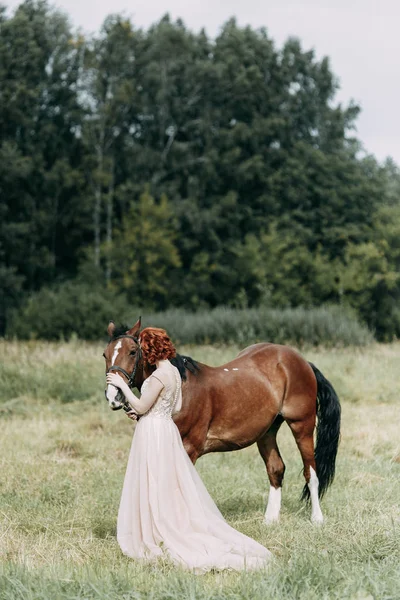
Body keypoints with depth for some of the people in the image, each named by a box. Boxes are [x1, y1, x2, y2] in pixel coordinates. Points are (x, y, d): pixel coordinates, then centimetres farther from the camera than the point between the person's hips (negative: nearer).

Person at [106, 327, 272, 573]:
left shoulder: (159, 376, -21)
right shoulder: (174, 371, 7)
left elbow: (141, 407, -17)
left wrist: (122, 385, -10)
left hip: (153, 432, -9)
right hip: (167, 428, 9)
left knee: (155, 490, 0)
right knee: (172, 487, 14)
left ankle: (156, 541, 7)